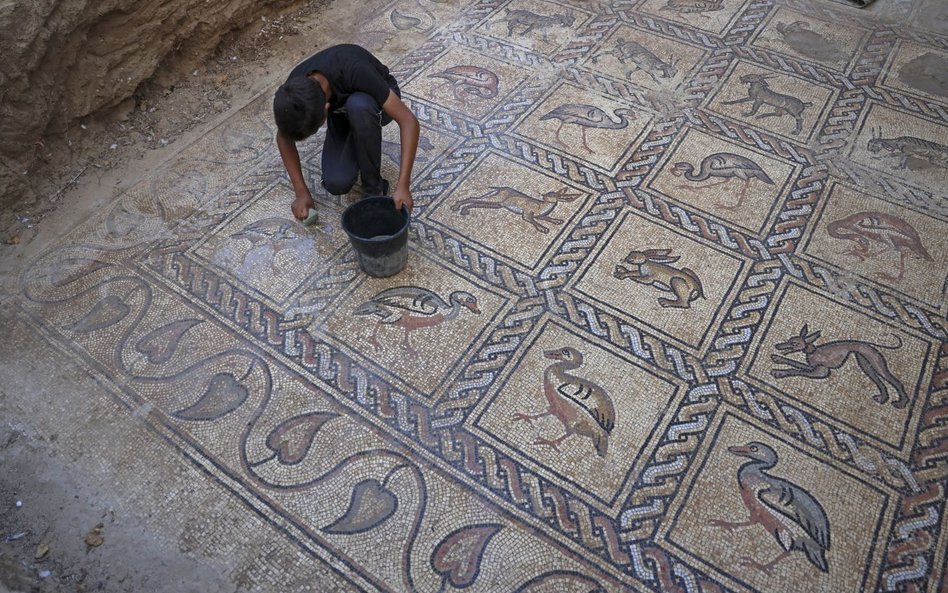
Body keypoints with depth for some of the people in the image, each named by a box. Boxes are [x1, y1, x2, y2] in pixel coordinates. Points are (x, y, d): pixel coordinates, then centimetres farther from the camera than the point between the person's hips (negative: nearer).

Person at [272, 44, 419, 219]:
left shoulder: (355, 73, -40)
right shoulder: (295, 90, -27)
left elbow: (409, 121, -37)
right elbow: (284, 137, -7)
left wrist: (402, 186, -43)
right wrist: (301, 191, -13)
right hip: (342, 110, 3)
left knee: (358, 105, -41)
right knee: (337, 183, -23)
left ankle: (374, 188, -21)